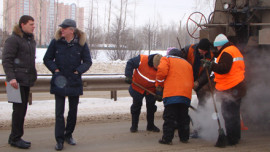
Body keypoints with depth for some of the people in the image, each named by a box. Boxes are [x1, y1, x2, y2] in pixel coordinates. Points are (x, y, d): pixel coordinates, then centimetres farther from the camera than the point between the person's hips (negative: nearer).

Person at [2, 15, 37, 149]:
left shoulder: (31, 40, 17)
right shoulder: (13, 39, -10)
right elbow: (6, 60, -14)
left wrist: (33, 76, 18)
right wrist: (11, 77, -22)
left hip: (26, 80, 8)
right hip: (17, 80, -8)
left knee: (22, 109, 10)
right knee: (19, 109, -7)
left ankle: (14, 137, 18)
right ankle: (15, 138, 1)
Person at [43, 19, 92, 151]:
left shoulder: (81, 43, -4)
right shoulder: (56, 42, -4)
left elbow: (88, 61, 1)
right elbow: (47, 59, 3)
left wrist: (78, 71, -14)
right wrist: (55, 69, -12)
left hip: (74, 82, 1)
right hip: (59, 81, -1)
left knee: (73, 110, 12)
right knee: (59, 111, -3)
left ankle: (68, 135, 30)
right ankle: (59, 139, 3)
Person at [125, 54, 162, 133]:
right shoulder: (141, 60, -28)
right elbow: (130, 63, -18)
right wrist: (128, 76, -24)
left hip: (151, 90, 1)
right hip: (137, 88, -1)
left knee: (151, 107, 9)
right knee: (136, 106, 7)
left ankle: (150, 125, 26)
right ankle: (134, 126, 19)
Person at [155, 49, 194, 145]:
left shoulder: (167, 59, 12)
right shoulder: (187, 64, 28)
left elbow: (162, 71, -7)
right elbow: (191, 82, 24)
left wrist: (159, 84, 6)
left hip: (172, 93, -5)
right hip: (186, 94, 5)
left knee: (169, 117, -3)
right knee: (183, 117, 16)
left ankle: (167, 139, -5)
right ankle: (184, 138, 21)